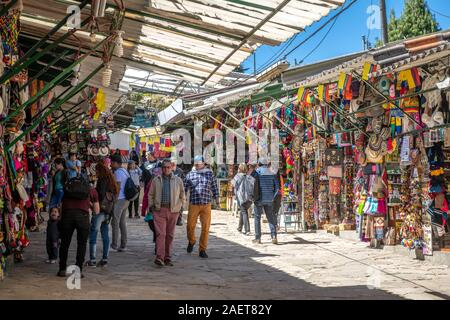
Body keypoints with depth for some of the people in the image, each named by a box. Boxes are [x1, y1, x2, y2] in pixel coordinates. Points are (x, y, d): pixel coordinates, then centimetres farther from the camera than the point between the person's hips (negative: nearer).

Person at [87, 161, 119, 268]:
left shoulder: (102, 180, -13)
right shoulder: (111, 180, 13)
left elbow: (100, 195, -18)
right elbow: (115, 194, 15)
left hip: (100, 210, -9)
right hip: (108, 211, 9)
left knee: (93, 234, -3)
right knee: (105, 235, 12)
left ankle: (93, 260, -4)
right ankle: (105, 259, 14)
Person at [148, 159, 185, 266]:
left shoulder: (178, 180, 8)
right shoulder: (156, 180, 7)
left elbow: (182, 195, 15)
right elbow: (150, 194, 14)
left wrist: (181, 206, 8)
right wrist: (151, 205, 6)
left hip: (173, 210, 2)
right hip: (159, 210, -2)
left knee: (170, 235, 7)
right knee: (160, 233, -11)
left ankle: (167, 258, 15)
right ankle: (159, 257, -15)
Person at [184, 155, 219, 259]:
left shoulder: (209, 174, 7)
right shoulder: (190, 175, 6)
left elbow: (214, 187, 13)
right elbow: (185, 188, 9)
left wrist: (216, 199, 11)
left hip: (206, 205, 0)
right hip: (193, 204, 0)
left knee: (205, 228, 0)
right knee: (190, 226, 0)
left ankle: (202, 250, 10)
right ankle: (191, 241, 31)